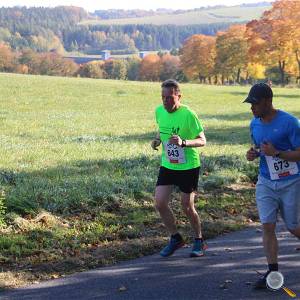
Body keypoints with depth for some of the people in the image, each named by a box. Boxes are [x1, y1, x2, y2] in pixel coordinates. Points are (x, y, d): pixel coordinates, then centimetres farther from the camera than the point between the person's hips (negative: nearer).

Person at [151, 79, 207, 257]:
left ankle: (199, 241, 28)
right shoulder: (159, 111, -1)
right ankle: (176, 238, 18)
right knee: (160, 203, -4)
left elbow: (202, 141, -16)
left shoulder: (188, 114, -19)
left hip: (188, 167, -5)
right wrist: (157, 140, -3)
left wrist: (183, 142, -34)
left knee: (187, 207, 3)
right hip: (167, 165, 5)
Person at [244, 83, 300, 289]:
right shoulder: (254, 124, 4)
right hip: (266, 182, 5)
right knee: (267, 226, -5)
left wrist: (276, 153, -26)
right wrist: (253, 154, -3)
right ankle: (273, 271, 3)